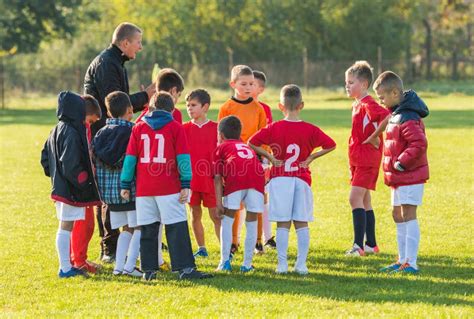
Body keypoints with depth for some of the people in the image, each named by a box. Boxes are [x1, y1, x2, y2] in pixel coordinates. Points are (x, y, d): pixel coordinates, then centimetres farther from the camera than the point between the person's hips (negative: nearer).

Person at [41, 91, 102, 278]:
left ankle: (67, 266, 21)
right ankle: (66, 269, -2)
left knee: (66, 227, 15)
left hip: (60, 187, 10)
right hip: (71, 190, -10)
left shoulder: (56, 131, 11)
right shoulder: (72, 134, -19)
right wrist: (84, 184, -17)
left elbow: (45, 158, 18)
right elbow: (71, 165, -24)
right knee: (66, 227, -5)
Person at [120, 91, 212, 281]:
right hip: (169, 189, -3)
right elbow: (183, 157, -3)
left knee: (148, 230, 8)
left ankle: (149, 270, 8)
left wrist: (125, 185, 10)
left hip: (144, 189, 3)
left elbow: (130, 157, 8)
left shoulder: (138, 128, 9)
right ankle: (185, 268, -9)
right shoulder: (175, 127, 2)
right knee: (177, 228, -3)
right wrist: (186, 185, -3)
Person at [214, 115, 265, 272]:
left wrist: (219, 203, 7)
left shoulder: (221, 147, 25)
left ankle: (225, 261, 5)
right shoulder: (247, 147, 39)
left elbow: (218, 178, 13)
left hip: (236, 178, -3)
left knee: (227, 220, 10)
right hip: (258, 178, 3)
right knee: (251, 222, 12)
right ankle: (247, 263, 11)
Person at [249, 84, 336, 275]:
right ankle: (301, 264, 2)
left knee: (283, 224, 1)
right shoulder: (310, 130, -1)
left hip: (280, 179, -1)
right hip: (302, 179, 1)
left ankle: (282, 264, -2)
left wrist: (269, 157, -2)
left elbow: (251, 143, -6)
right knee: (302, 223, 6)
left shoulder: (274, 128, -3)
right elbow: (330, 145, -3)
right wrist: (311, 157, 0)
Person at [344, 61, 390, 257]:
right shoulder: (357, 105, 14)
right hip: (357, 158, 10)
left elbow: (386, 116, -30)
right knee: (364, 201, 13)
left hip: (367, 159, -10)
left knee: (355, 198, -15)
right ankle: (371, 244, 20)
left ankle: (359, 245, -17)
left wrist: (376, 136, -22)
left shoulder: (368, 104, -15)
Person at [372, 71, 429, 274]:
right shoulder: (396, 114, 12)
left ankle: (411, 263, -9)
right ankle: (403, 260, 23)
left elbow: (419, 143, -29)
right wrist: (398, 163, 12)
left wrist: (401, 162, -23)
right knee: (398, 215, 15)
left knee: (408, 215, -10)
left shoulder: (407, 118, -20)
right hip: (400, 177, 10)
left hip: (410, 176, -10)